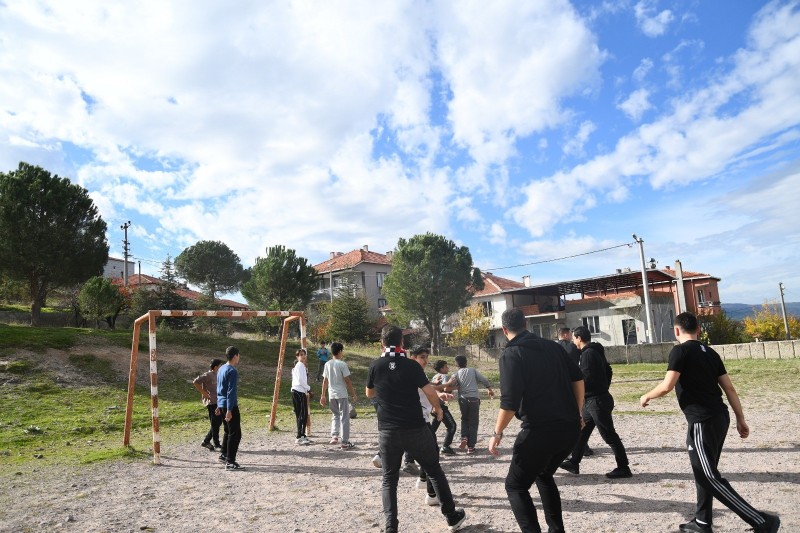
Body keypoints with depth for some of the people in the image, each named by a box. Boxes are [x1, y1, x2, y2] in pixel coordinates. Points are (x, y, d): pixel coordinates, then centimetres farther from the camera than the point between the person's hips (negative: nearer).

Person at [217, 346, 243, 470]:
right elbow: (231, 392, -21)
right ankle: (230, 462, -7)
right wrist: (229, 410, -23)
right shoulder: (232, 371, -17)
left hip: (221, 404, 10)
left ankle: (224, 455, 35)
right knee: (235, 433, -6)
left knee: (228, 431, 23)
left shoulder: (222, 368, 12)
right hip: (230, 406, -10)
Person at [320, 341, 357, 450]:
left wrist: (323, 395, 14)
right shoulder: (342, 364, -12)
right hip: (342, 394, -5)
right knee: (344, 417, 3)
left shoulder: (327, 364, 4)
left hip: (331, 394, 5)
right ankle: (345, 442, 6)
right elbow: (347, 381, -11)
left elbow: (325, 381, 8)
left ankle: (334, 436, 5)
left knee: (335, 415, 21)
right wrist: (353, 394, -1)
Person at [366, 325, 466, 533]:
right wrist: (437, 408, 8)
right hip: (415, 429, -1)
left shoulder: (375, 366, -1)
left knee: (389, 480, 13)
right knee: (434, 471, 17)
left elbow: (369, 393, 14)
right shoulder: (411, 365, -6)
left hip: (387, 431, 1)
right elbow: (430, 392, -11)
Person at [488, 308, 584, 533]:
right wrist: (576, 414, 22)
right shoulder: (552, 346, 9)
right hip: (570, 428, 7)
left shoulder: (511, 353, -10)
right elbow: (578, 378, 11)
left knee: (516, 486, 10)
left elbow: (510, 402, -16)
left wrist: (497, 433, -5)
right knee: (544, 475, 29)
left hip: (540, 430, -7)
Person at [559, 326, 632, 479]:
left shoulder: (588, 354, -18)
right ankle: (574, 463, 22)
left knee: (609, 435, -1)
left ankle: (623, 468, 8)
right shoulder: (596, 351, 14)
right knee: (582, 430, 14)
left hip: (596, 400, -10)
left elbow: (585, 379, -23)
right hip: (593, 399, 10)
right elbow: (608, 371, 21)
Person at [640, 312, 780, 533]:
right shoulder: (710, 352, 12)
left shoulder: (680, 351, -11)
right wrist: (740, 419, 16)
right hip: (720, 417, 9)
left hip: (703, 421, -9)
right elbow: (729, 388, 12)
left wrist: (646, 396, 0)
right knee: (704, 471, 19)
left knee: (709, 477, -3)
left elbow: (667, 386, -18)